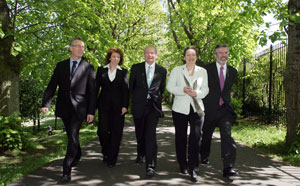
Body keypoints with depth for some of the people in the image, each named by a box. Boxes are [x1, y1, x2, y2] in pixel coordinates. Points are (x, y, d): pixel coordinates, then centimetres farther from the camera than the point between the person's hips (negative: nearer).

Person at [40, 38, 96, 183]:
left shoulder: (88, 67, 3)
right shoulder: (61, 66, 10)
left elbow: (92, 91, 1)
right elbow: (52, 86, 5)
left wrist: (91, 111, -5)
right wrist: (46, 104, -9)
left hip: (79, 107, -3)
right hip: (64, 107, 3)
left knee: (73, 136, -11)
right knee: (71, 135, 16)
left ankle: (67, 170, -7)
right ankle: (77, 156, 41)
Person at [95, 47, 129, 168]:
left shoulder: (123, 72, 7)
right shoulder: (101, 70, 9)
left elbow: (126, 90, 2)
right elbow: (96, 87, 7)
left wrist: (125, 106, -8)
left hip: (118, 106, 0)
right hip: (104, 105, 0)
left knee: (116, 132, -1)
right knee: (103, 130, -5)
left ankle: (111, 159, 9)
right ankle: (105, 152, 22)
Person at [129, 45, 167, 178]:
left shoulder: (162, 70, 4)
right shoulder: (136, 68, 4)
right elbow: (131, 86, 12)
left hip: (153, 106, -1)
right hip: (139, 106, 2)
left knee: (150, 135, -12)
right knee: (140, 133, 15)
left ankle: (150, 166, -12)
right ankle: (141, 154, 42)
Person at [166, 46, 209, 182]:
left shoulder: (202, 71, 10)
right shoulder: (177, 70, 6)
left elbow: (205, 89, 7)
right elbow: (169, 86, 1)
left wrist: (197, 93, -14)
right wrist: (183, 90, -16)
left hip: (197, 108, 0)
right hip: (180, 108, 0)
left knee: (196, 138, -10)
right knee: (181, 138, 8)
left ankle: (193, 169, -6)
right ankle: (182, 165, 25)